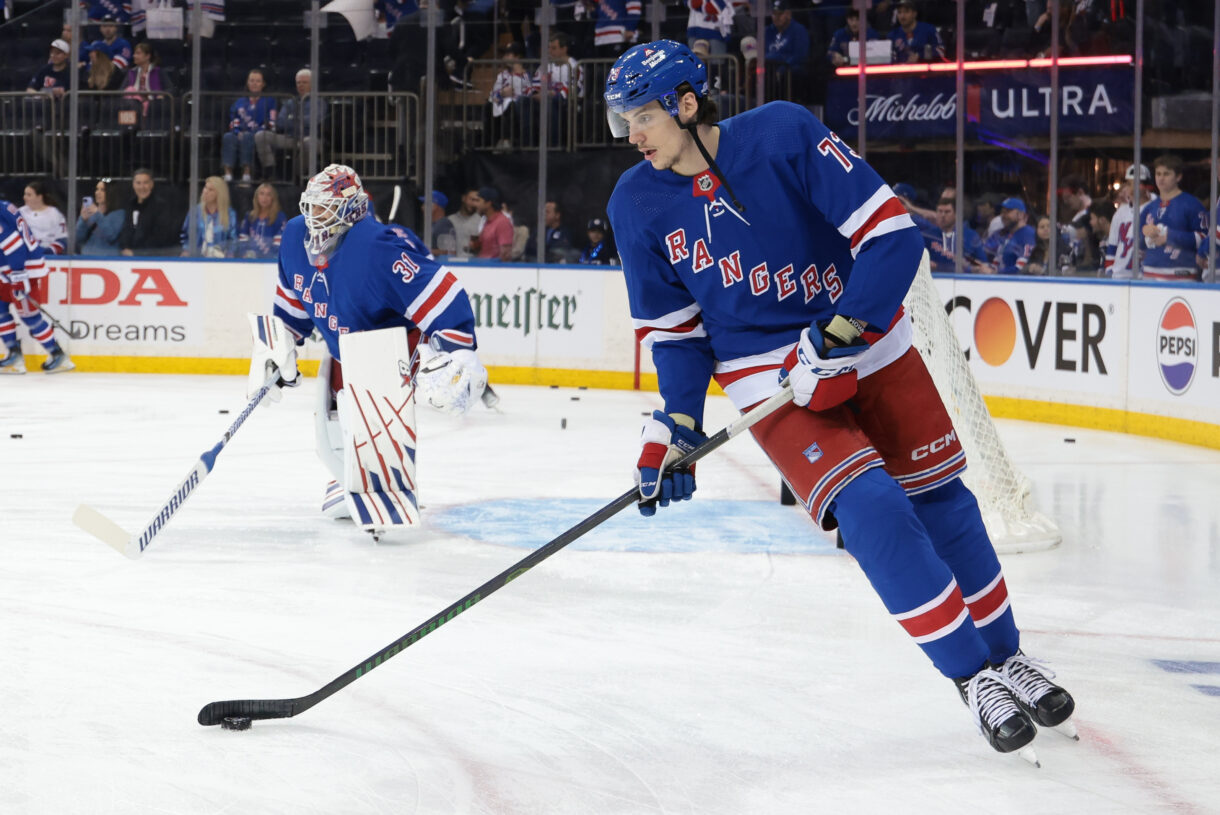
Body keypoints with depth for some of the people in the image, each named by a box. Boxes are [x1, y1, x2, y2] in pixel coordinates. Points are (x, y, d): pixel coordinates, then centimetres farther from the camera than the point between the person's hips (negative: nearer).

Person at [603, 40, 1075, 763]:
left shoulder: (783, 134, -19)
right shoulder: (639, 205, -8)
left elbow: (892, 234, -20)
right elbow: (674, 328, 3)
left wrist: (839, 337, -26)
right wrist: (676, 426, -7)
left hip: (866, 342, 0)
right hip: (766, 376, 1)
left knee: (939, 502, 5)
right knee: (868, 509, -18)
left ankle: (1005, 654, 26)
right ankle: (972, 676, -6)